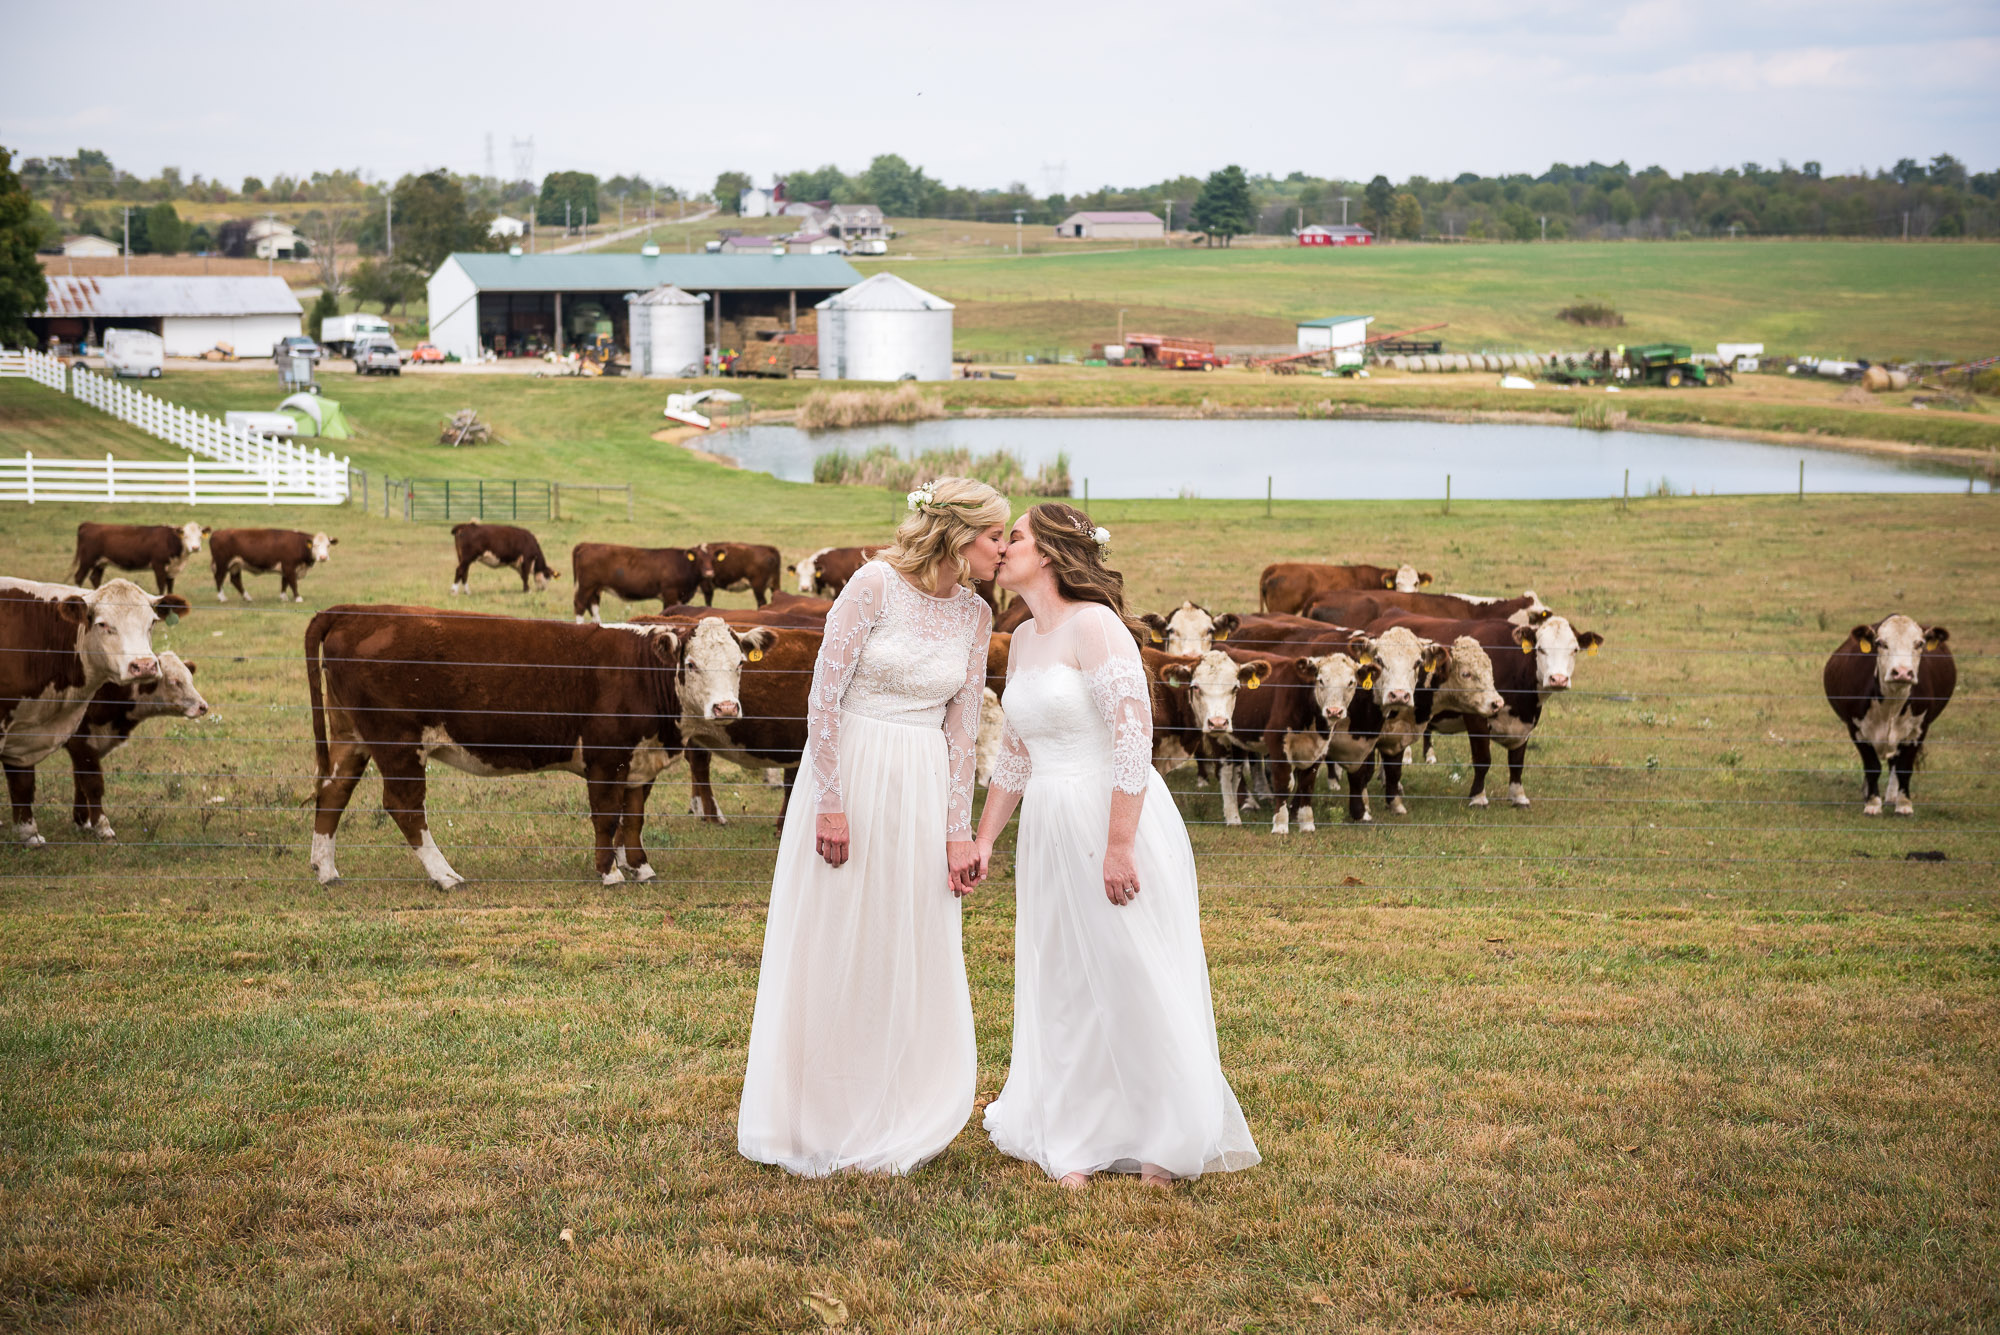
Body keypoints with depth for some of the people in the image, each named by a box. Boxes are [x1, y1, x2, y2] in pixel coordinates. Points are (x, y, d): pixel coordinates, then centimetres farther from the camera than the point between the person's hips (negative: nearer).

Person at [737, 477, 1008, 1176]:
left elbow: (962, 727, 6)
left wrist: (958, 832, 2)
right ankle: (817, 1121, 18)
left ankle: (894, 1122, 20)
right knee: (832, 950, 5)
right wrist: (830, 802, -16)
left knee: (913, 955, 8)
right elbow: (824, 694, -13)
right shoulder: (876, 585, -13)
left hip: (923, 790, 5)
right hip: (850, 774, -5)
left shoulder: (974, 615, 3)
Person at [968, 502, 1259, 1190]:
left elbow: (1134, 734, -20)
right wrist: (983, 842, 17)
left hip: (1114, 819, -8)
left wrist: (1119, 846, -23)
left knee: (1136, 978, 2)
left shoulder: (1094, 624, -14)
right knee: (1065, 987, 11)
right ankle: (1079, 1144, 21)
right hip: (1050, 828, 8)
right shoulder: (1023, 639, 11)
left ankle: (1166, 1139, 16)